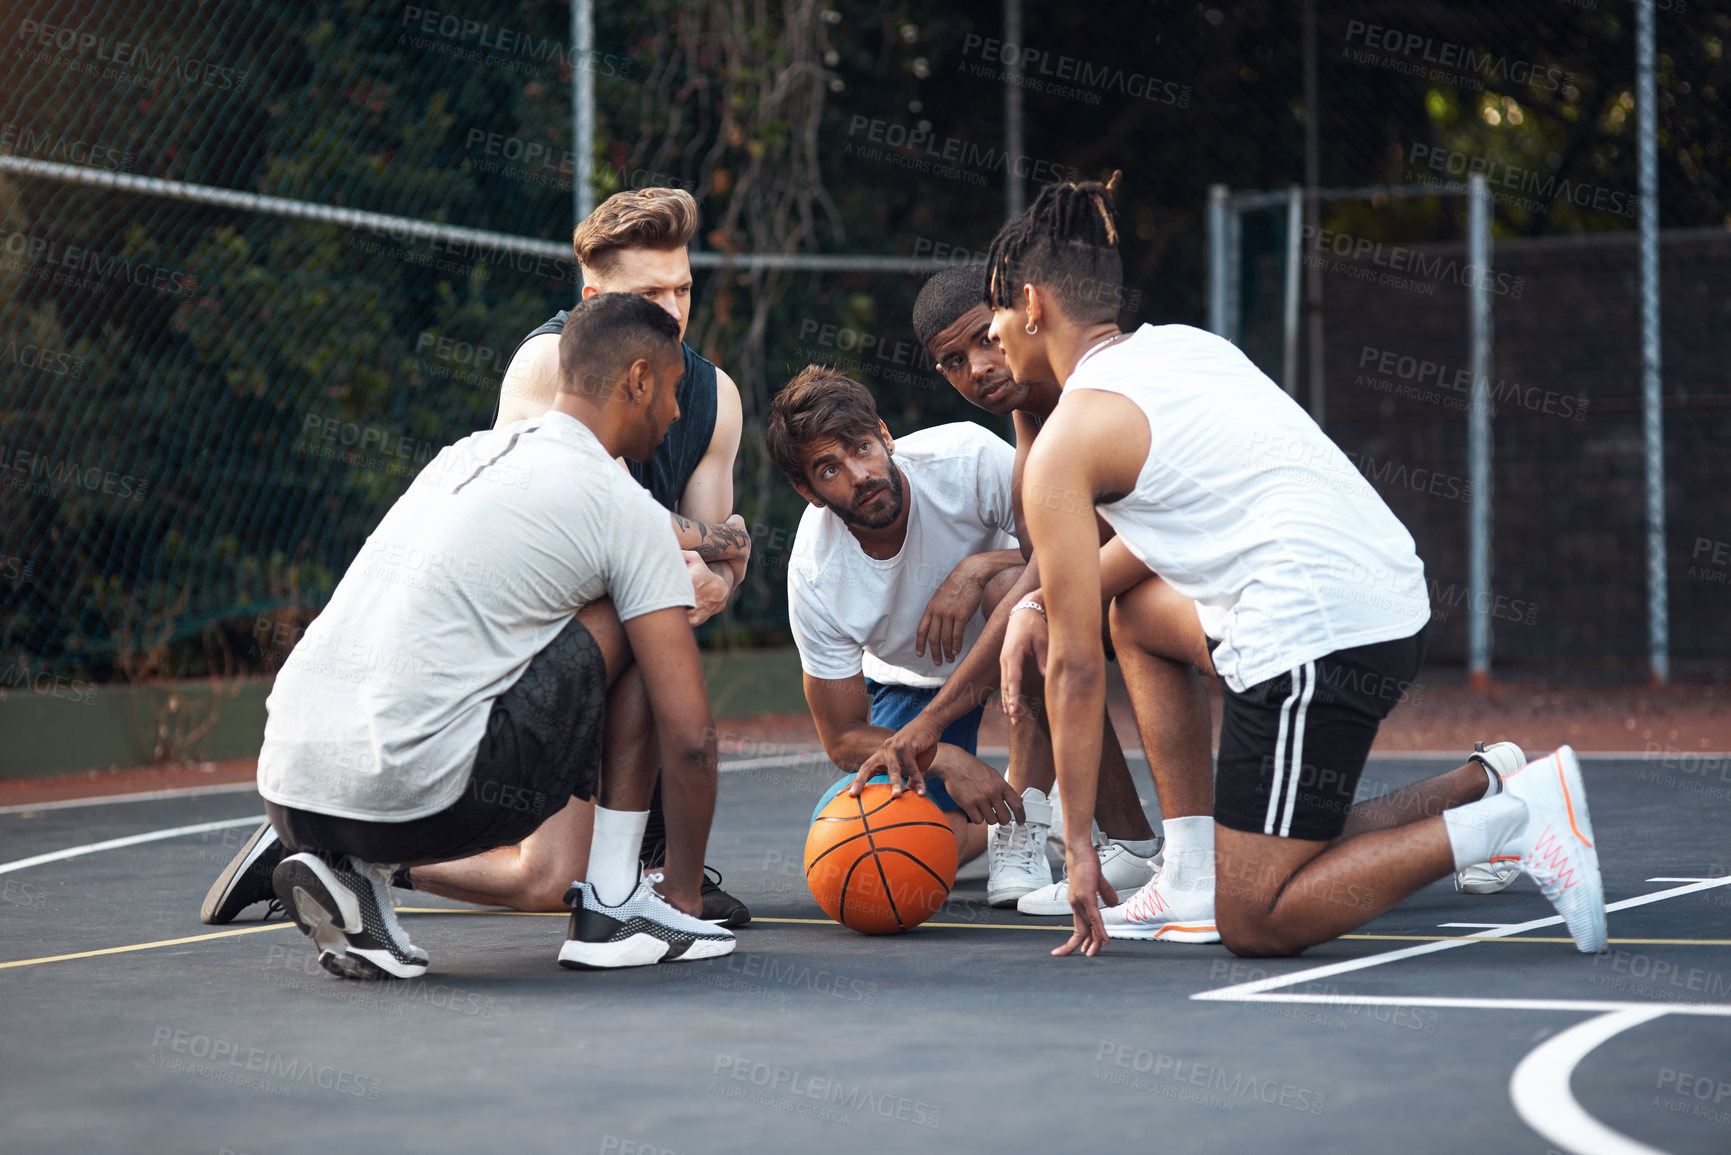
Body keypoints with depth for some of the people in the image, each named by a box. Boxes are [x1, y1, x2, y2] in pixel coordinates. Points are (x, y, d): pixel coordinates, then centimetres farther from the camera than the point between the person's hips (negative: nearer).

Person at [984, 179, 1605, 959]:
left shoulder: (1066, 443, -4)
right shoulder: (1184, 343, 20)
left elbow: (1076, 668, -4)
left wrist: (1078, 840, 4)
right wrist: (1043, 602, 23)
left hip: (1313, 643, -9)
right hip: (1398, 597, 9)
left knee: (1256, 924, 0)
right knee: (1137, 611, 28)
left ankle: (1514, 819, -11)